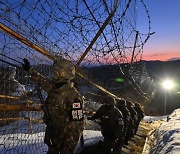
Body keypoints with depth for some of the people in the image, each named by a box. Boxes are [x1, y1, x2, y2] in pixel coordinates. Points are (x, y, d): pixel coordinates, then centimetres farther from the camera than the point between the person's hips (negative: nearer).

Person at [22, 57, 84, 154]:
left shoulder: (73, 96, -29)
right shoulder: (53, 87, -5)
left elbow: (77, 124, -29)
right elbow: (42, 81, 16)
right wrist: (29, 70, 27)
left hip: (65, 137, -7)